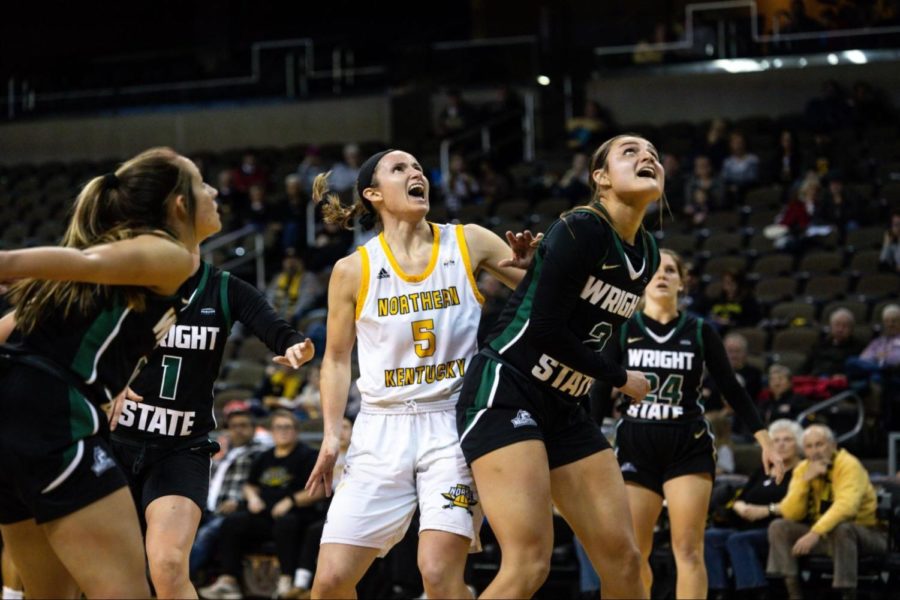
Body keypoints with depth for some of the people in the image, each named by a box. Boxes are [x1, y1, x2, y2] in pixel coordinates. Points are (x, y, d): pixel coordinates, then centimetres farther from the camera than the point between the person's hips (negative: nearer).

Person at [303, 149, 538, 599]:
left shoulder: (469, 243, 2)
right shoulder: (353, 270, 2)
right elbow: (336, 359, 11)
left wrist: (533, 260, -16)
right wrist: (331, 436, 2)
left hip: (453, 424, -1)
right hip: (381, 430, 1)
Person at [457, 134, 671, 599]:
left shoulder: (647, 254, 10)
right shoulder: (582, 230, -14)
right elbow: (545, 328, -18)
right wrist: (620, 379, -8)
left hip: (564, 411, 9)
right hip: (503, 397, -8)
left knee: (622, 559, 3)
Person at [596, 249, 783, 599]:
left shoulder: (700, 331, 2)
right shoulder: (623, 330, 2)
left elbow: (731, 389, 5)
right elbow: (602, 389, 4)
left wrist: (765, 442, 1)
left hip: (689, 447, -1)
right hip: (635, 447, 1)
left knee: (688, 550, -9)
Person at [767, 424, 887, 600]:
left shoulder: (848, 465, -17)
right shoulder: (802, 470, 1)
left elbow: (846, 506, -34)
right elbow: (790, 514, -7)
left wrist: (815, 533, -44)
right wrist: (805, 480, -19)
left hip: (864, 533, -6)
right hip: (822, 535, 6)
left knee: (841, 528, -38)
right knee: (779, 527, -11)